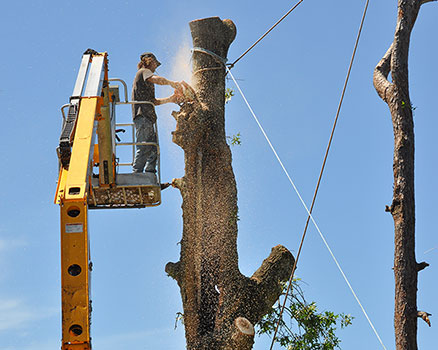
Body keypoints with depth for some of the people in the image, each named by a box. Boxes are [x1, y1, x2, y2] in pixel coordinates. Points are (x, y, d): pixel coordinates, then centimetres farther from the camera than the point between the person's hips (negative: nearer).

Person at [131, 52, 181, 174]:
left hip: (146, 118, 10)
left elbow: (153, 101, 32)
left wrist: (169, 99, 25)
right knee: (144, 148, -17)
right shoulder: (144, 71, 4)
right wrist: (171, 83, -13)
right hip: (143, 115, -10)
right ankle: (137, 174, -23)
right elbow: (156, 79, -21)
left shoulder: (142, 75, 33)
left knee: (153, 148, 4)